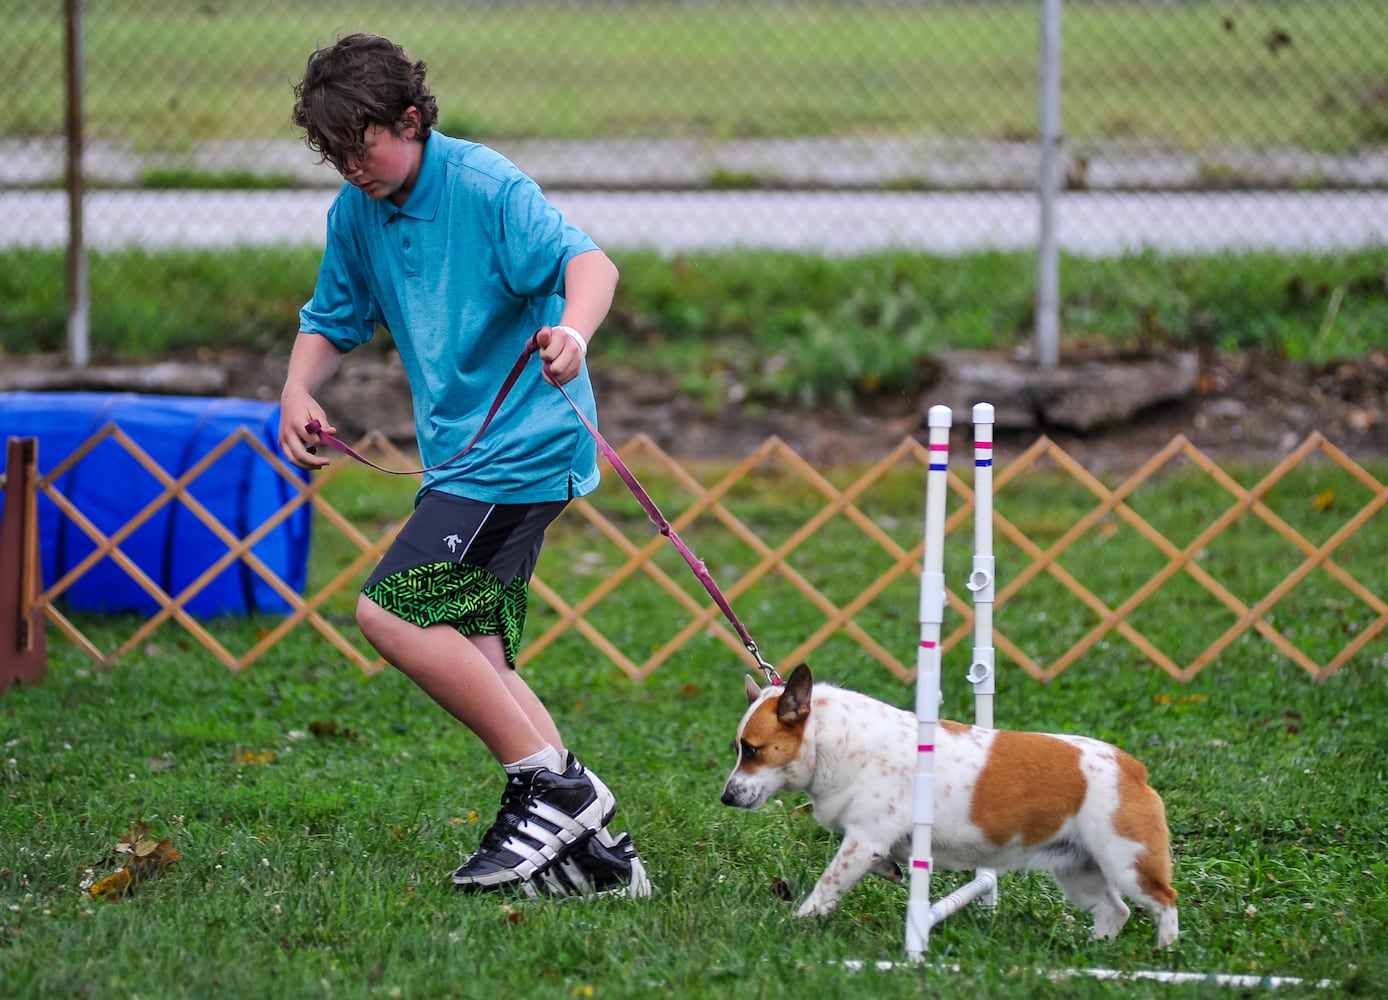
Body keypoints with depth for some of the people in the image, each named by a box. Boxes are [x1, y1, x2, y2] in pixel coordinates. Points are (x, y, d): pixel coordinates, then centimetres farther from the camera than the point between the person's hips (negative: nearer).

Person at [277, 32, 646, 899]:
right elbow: (332, 322, 21)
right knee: (472, 658, 4)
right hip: (465, 454, 9)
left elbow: (587, 261, -25)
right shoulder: (356, 212, 10)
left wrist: (573, 330, -47)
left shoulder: (483, 185, -13)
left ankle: (555, 788, -14)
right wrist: (298, 393, 0)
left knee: (390, 611, -18)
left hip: (523, 444, -9)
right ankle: (594, 846, 8)